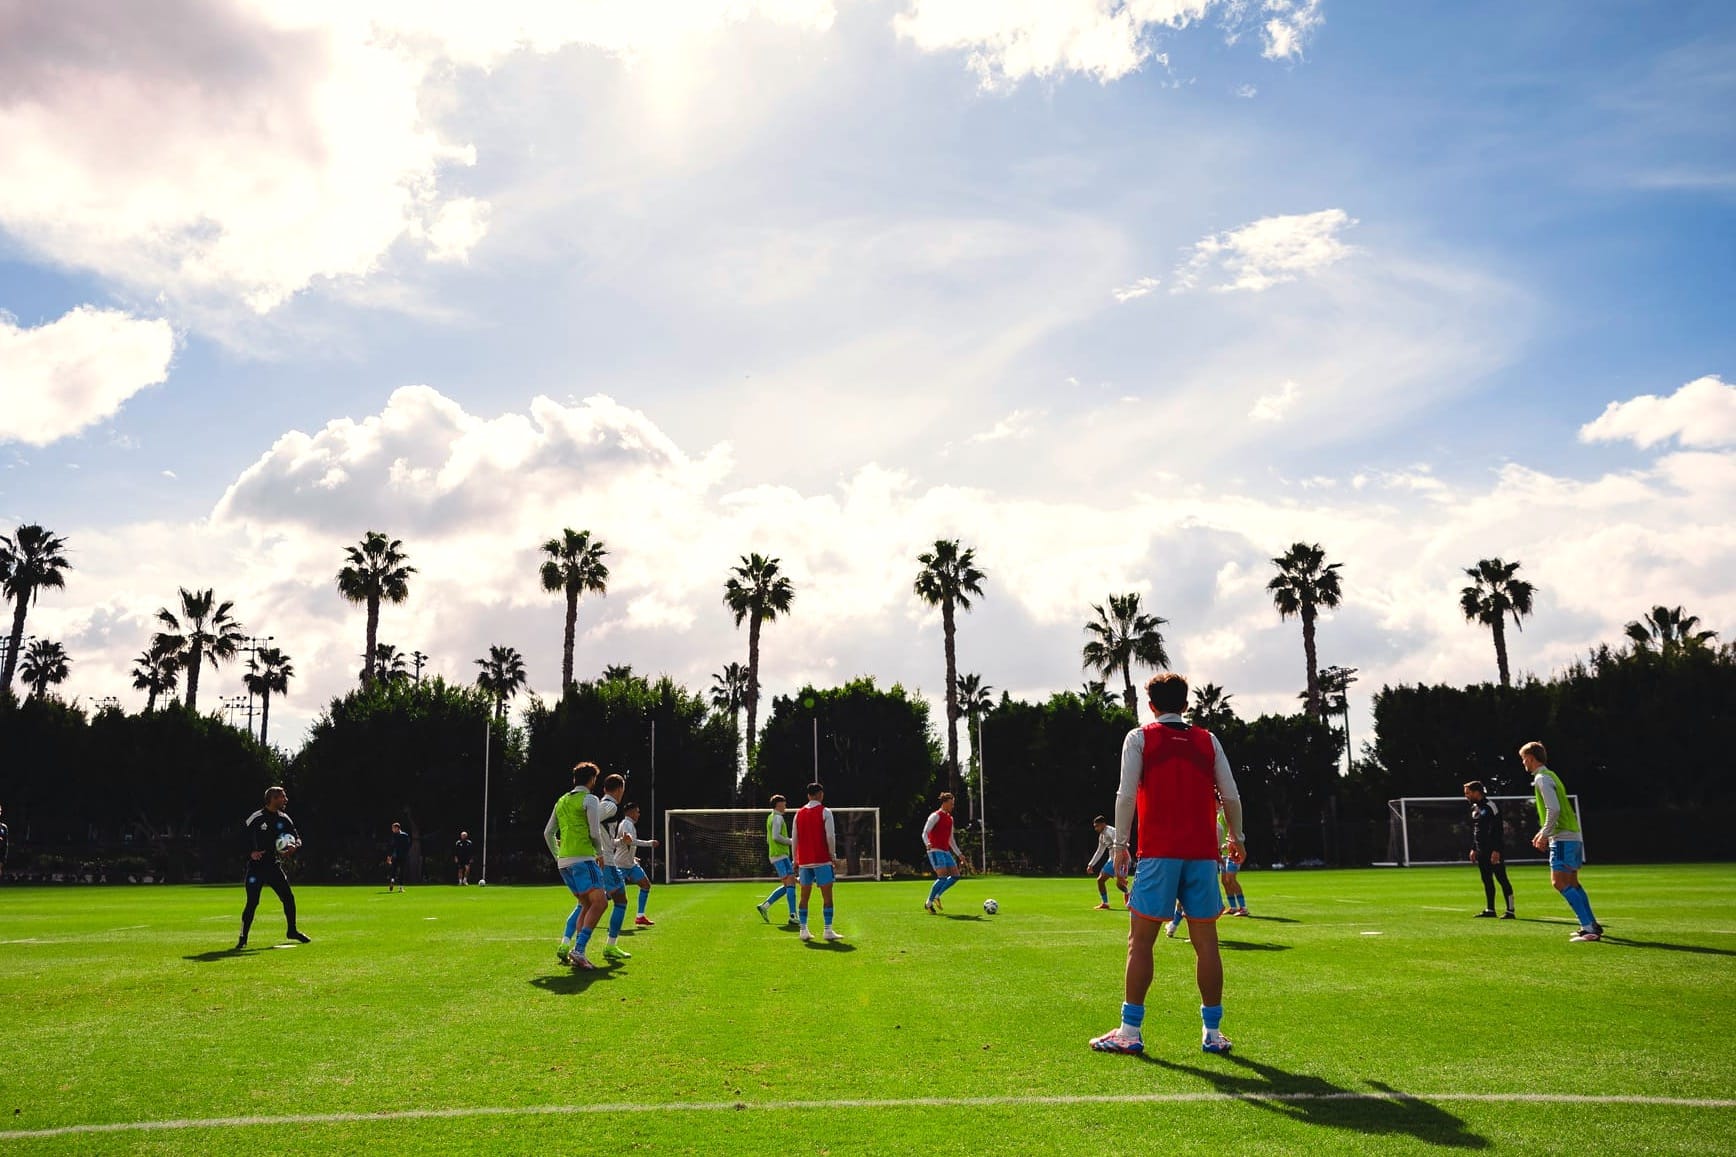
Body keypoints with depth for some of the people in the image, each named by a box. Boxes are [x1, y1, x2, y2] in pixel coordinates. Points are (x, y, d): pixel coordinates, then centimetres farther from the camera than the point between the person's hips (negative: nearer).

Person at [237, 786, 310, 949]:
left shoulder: (284, 819, 7)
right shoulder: (256, 819, -9)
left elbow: (297, 838, 11)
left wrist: (294, 846, -11)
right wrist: (251, 852, -21)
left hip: (274, 865, 5)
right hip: (256, 867, -5)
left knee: (289, 898, 4)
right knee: (252, 902, -8)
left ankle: (292, 931, 21)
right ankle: (243, 938, 5)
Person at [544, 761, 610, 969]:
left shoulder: (561, 801, 18)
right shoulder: (589, 799, -3)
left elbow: (548, 833, 21)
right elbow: (595, 832, -8)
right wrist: (600, 853, 8)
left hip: (564, 861, 8)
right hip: (582, 858, -8)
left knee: (584, 904, 18)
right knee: (599, 902, -12)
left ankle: (565, 945, 6)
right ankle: (578, 951, -23)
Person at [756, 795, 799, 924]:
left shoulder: (771, 817, 21)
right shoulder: (777, 817, -10)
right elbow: (776, 836, -22)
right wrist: (791, 842, -12)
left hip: (775, 855, 10)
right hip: (780, 855, -10)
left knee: (787, 885, 10)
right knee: (790, 883, -13)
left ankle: (764, 906, 12)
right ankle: (793, 916, -17)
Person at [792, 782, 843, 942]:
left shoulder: (799, 813, 10)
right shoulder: (825, 812, -4)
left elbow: (795, 839, 10)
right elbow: (830, 836, -11)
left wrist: (795, 861, 15)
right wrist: (833, 855, -1)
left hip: (804, 861, 5)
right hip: (822, 860, -5)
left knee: (804, 896, 10)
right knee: (827, 895, -1)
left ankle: (803, 930, 9)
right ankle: (828, 931, -5)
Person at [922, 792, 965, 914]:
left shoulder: (950, 818, 18)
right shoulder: (936, 816, -7)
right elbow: (924, 832, -15)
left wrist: (958, 853, 24)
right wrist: (927, 843, -35)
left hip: (946, 851, 9)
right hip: (935, 850, -9)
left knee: (955, 875, 2)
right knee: (942, 877, -15)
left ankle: (937, 896, 13)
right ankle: (929, 903, -2)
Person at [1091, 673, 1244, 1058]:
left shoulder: (1140, 738, 3)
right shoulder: (1208, 740, 11)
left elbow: (1126, 794, -6)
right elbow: (1231, 796, 9)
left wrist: (1120, 843, -1)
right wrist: (1236, 838, 23)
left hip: (1158, 853, -3)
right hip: (1203, 853, 3)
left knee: (1140, 941, 2)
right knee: (1206, 942, 8)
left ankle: (1129, 1032, 1)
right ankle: (1213, 1033, 12)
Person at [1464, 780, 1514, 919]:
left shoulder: (1490, 806, -13)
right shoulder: (1474, 808, 14)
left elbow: (1497, 829, -17)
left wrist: (1496, 850, -21)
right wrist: (1473, 849, 17)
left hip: (1494, 851, -9)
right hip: (1482, 852, 9)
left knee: (1502, 879, -6)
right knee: (1487, 880, 11)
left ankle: (1510, 911, -3)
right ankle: (1490, 910, 18)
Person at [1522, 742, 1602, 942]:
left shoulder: (1542, 778, -12)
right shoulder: (1549, 776, 19)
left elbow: (1554, 809, -21)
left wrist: (1544, 835, -15)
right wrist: (1543, 832, 21)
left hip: (1563, 837, -10)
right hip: (1573, 835, 10)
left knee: (1559, 882, -13)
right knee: (1572, 883, 15)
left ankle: (1588, 927, -16)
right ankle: (1592, 926, 19)